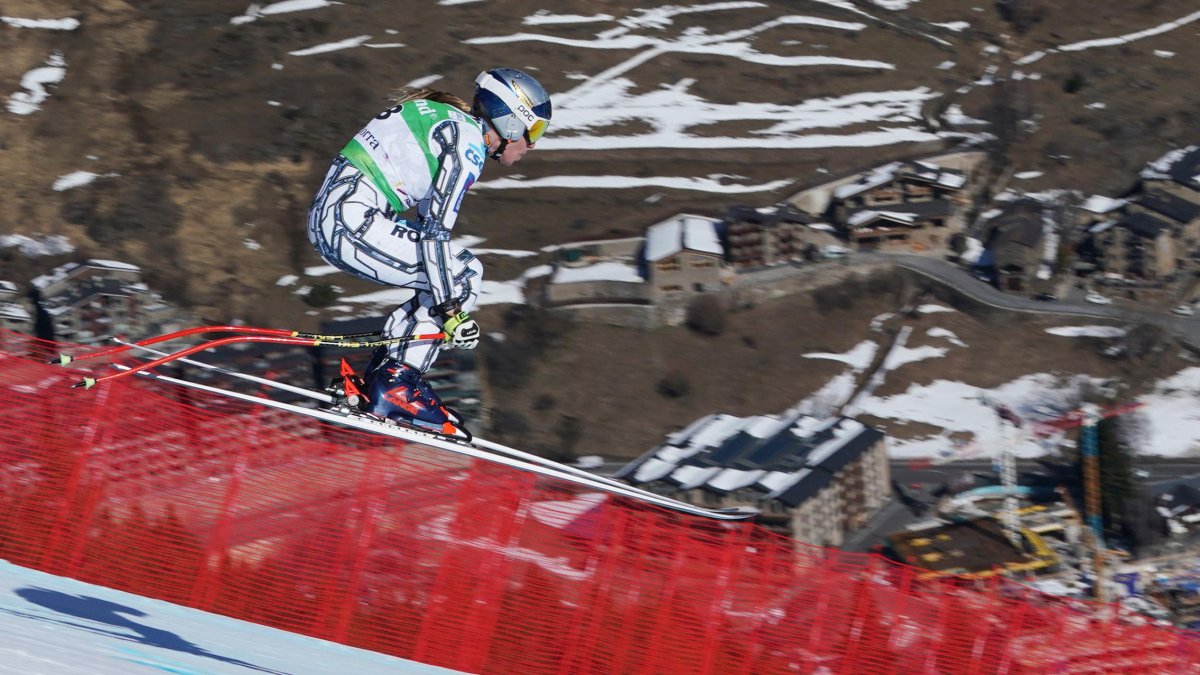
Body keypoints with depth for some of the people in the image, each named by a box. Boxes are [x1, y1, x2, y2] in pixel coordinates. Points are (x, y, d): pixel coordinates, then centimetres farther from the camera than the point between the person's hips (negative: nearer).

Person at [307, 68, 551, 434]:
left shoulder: (446, 120, 20)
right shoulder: (468, 141, -10)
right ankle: (397, 387, -6)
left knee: (445, 283, 15)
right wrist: (452, 310, -19)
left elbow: (427, 216, 28)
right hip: (353, 221, -10)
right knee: (463, 274, -7)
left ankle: (376, 381, 15)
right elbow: (436, 228, -18)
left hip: (329, 215, 10)